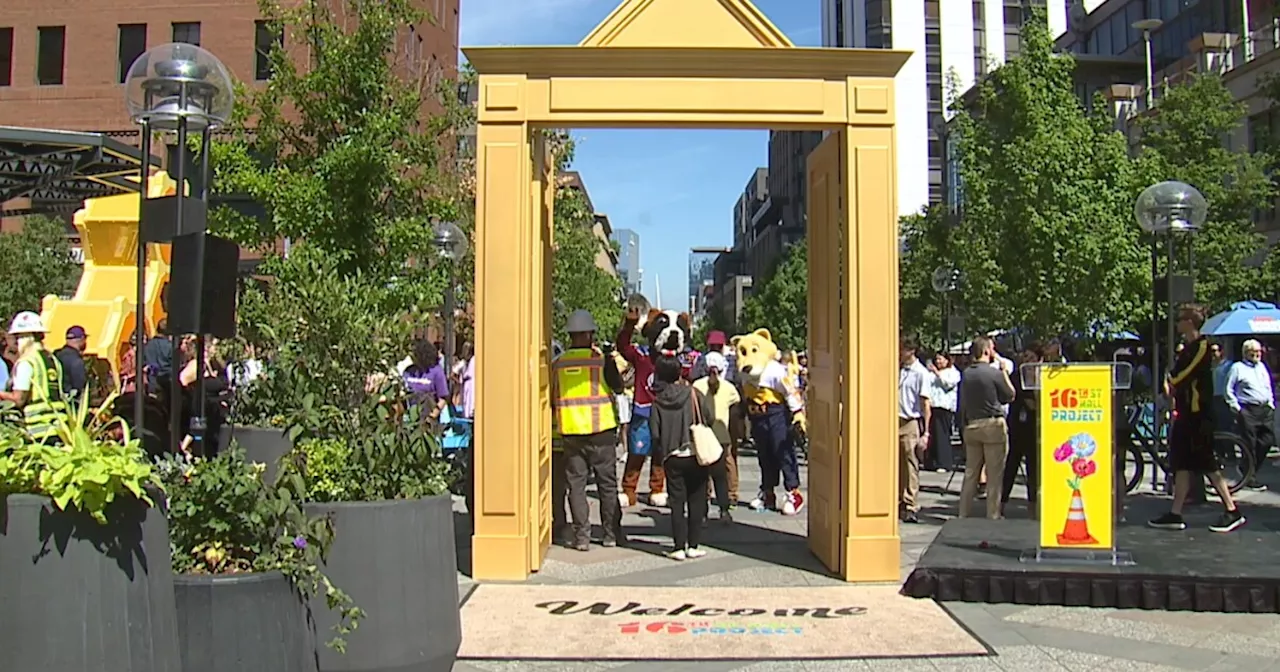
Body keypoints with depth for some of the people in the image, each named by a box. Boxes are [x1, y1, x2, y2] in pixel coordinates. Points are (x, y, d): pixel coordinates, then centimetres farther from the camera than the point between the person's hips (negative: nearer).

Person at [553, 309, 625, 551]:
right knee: (607, 484, 10)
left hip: (570, 432, 2)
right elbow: (618, 386, 6)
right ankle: (611, 534, 16)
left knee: (576, 485, 7)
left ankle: (581, 537, 6)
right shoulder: (602, 359, -6)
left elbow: (552, 398, 7)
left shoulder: (558, 363, 2)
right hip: (601, 431, -1)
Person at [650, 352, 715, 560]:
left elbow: (655, 432, -4)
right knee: (696, 501, 7)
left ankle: (679, 547, 4)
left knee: (677, 502, 6)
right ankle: (693, 545, 8)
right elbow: (710, 417, -5)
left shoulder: (657, 401, -3)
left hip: (672, 458, 1)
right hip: (696, 455, -1)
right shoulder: (693, 393, -6)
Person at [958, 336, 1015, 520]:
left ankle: (963, 515, 13)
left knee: (970, 473, 11)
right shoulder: (994, 372, -12)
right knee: (995, 475, 1)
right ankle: (993, 516, 2)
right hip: (993, 425, -6)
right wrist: (1005, 372, 6)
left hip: (971, 426, 6)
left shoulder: (966, 374, 5)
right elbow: (1010, 396, 0)